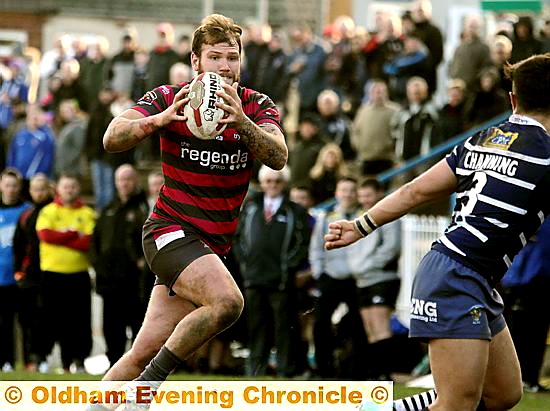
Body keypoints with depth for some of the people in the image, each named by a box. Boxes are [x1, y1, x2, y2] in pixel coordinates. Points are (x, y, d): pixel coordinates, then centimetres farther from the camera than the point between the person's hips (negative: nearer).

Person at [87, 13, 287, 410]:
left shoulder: (258, 107, 1)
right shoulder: (170, 98, -6)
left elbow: (279, 157, -17)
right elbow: (112, 138, -17)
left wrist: (242, 123, -35)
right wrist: (158, 119, -36)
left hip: (215, 244, 4)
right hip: (171, 229, -4)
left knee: (145, 353, 2)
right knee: (227, 300, -29)